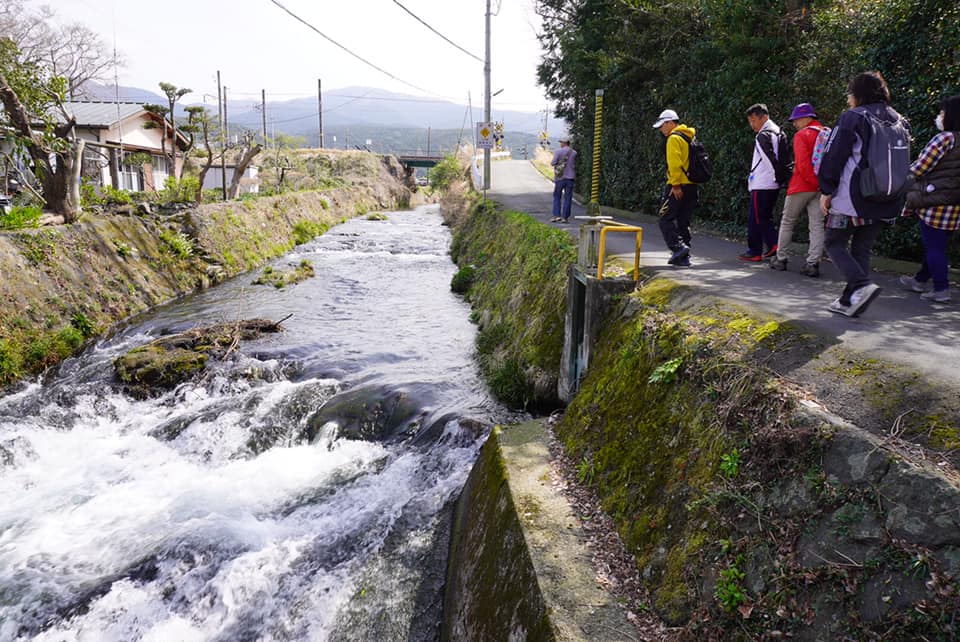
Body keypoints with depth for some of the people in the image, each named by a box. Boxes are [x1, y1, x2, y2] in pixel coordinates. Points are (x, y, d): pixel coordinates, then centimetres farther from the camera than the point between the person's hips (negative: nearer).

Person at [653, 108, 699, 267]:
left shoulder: (674, 138, -9)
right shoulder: (689, 137, 19)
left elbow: (674, 163, -19)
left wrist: (675, 184, -19)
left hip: (678, 187, -9)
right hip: (692, 186, 9)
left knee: (666, 219, -4)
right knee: (683, 222, 11)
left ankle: (678, 247, -17)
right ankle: (683, 257, 13)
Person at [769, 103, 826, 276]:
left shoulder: (802, 135, -9)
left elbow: (803, 164, -18)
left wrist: (815, 182, -12)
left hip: (801, 186, -5)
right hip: (819, 189, 5)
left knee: (787, 222, 9)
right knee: (817, 225, 2)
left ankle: (780, 259, 16)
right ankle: (813, 264, -3)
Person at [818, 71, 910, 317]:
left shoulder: (853, 117, -6)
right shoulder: (898, 120, 15)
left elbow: (834, 156, -10)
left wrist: (826, 190, -5)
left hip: (852, 196, -6)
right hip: (885, 203, 7)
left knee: (834, 243, 3)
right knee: (862, 249, 12)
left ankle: (862, 285, -18)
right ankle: (849, 301, 13)